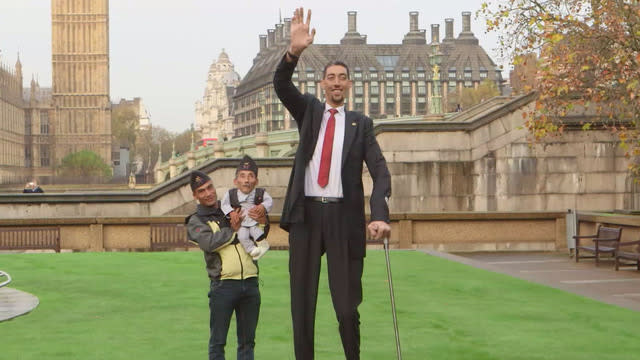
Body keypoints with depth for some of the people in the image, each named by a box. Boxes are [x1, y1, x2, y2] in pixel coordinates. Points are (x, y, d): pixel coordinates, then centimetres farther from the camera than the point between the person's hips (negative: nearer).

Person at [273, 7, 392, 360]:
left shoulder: (361, 123, 8)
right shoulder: (309, 110, 11)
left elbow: (380, 170, -2)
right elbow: (281, 85, -8)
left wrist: (380, 215, -18)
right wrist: (294, 51, -29)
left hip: (343, 216, -1)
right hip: (306, 213, 1)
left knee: (347, 304, 1)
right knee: (302, 303, 5)